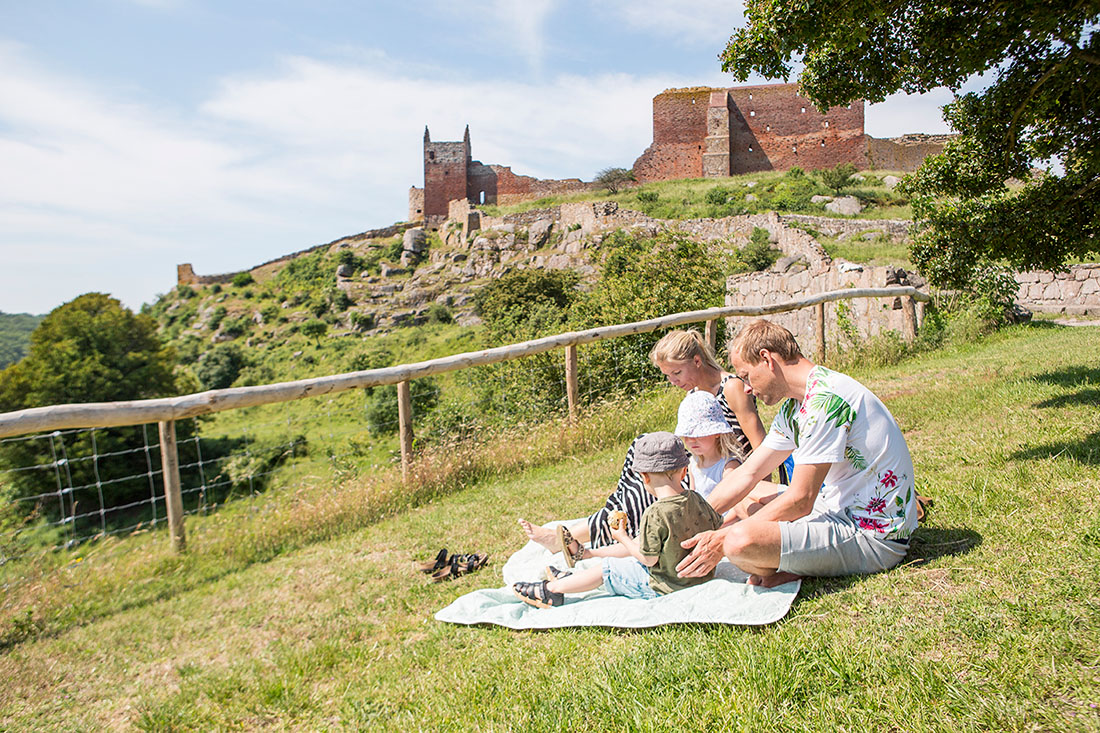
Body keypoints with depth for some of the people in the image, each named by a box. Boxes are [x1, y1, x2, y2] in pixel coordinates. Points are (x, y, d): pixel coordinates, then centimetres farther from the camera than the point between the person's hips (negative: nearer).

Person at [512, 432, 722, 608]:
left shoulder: (654, 515, -30)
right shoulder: (697, 501, -8)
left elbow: (648, 559, -21)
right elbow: (718, 529, 7)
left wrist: (623, 538, -5)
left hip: (664, 587, -8)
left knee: (606, 568, 5)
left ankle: (551, 589, 19)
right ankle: (571, 577, 35)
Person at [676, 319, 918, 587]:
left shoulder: (826, 397, -22)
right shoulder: (795, 405, 10)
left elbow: (800, 501, -23)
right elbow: (748, 474, 11)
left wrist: (723, 539, -17)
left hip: (874, 537, -10)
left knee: (741, 540, -30)